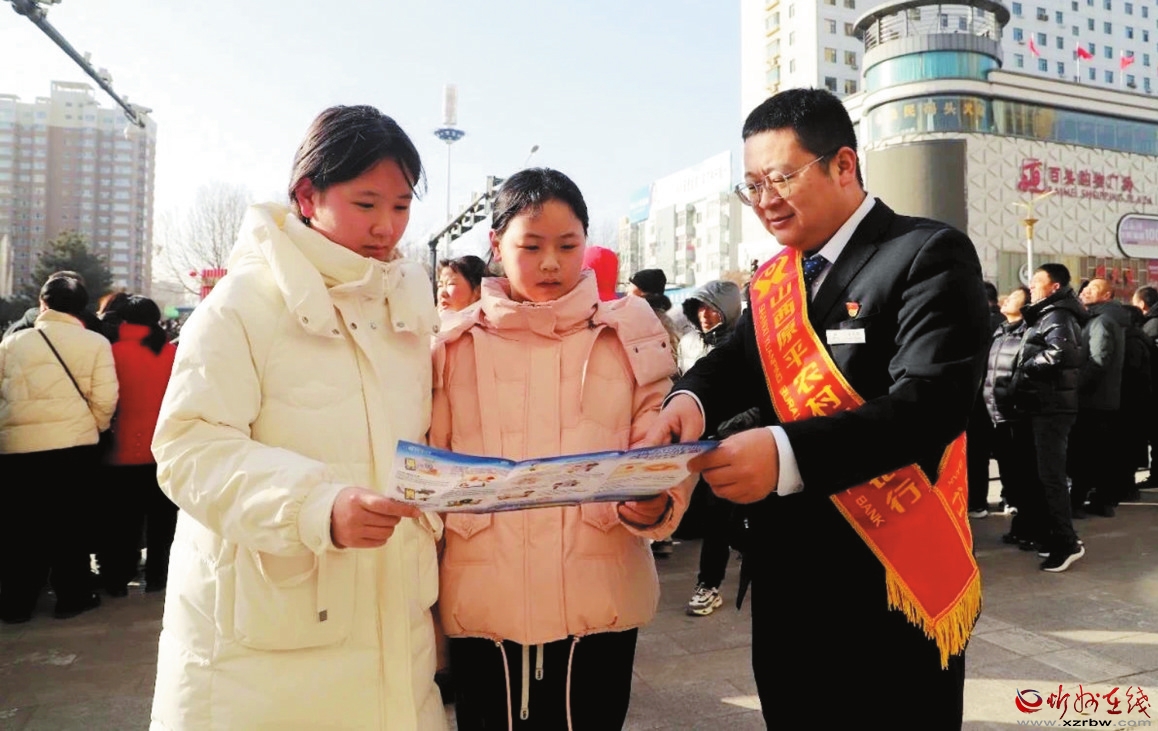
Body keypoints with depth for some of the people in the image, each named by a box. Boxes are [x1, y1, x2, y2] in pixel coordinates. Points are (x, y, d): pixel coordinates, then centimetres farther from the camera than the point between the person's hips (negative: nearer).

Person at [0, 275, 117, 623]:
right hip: (72, 444, -2)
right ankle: (72, 596, 16)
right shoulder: (95, 343, -1)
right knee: (70, 521, 9)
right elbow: (104, 399, -6)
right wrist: (94, 428, 12)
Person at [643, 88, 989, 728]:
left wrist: (788, 454, -37)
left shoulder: (929, 255, -12)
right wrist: (691, 399, -21)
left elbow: (930, 403, -24)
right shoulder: (770, 282, 11)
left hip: (891, 589, -6)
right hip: (784, 582, 7)